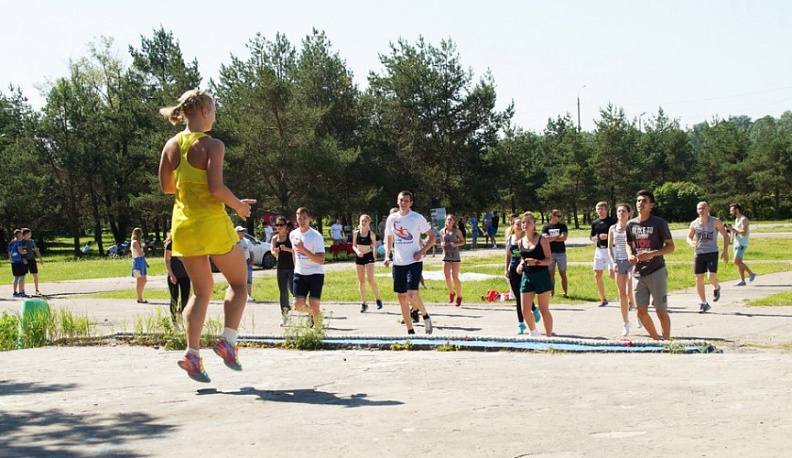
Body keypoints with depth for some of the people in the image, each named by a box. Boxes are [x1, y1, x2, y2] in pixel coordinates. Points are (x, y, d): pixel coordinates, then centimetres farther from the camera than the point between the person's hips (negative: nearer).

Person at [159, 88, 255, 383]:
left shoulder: (172, 145, 7)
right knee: (239, 283, 12)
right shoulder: (211, 145, -12)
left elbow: (165, 186, 13)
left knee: (201, 290, 14)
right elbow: (217, 188, -21)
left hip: (183, 224, 6)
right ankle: (227, 341, -2)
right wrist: (238, 205, -5)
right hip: (212, 223, -6)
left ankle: (192, 353, 2)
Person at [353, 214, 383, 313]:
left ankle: (378, 300, 5)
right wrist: (357, 251, -11)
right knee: (361, 281, 5)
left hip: (369, 256, -3)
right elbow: (353, 245, 7)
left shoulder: (371, 234, -5)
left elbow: (375, 245, 5)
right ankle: (364, 304, 12)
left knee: (371, 280, -13)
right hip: (359, 257, 3)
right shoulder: (356, 233, 1)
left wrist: (374, 256, -1)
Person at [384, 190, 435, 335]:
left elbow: (432, 236, -2)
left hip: (414, 262, -5)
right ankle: (410, 331, 17)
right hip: (398, 263, 5)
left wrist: (422, 251, -14)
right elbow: (389, 239, 18)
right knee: (402, 297, 7)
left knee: (412, 295, -18)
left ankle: (426, 316, 11)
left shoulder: (417, 218, -6)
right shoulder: (392, 218, 6)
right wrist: (387, 255, 3)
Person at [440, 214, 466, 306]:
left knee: (455, 277, -4)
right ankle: (451, 293, 19)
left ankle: (459, 296, 10)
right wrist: (442, 244, -1)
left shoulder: (457, 231, 0)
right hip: (446, 255, 3)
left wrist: (456, 244, -16)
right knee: (446, 276, -5)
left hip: (455, 255, -3)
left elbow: (463, 241, 3)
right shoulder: (442, 231, 9)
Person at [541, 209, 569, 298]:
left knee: (563, 274, 2)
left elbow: (564, 237, -8)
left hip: (561, 252, 0)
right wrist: (558, 236, -6)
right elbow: (546, 239, -10)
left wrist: (551, 238, -6)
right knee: (551, 274, 3)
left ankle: (565, 292, 5)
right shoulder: (546, 227, 4)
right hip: (550, 253, 0)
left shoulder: (562, 226, 6)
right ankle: (551, 293, 9)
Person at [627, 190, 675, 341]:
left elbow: (670, 247, -7)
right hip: (638, 273, 5)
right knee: (641, 312, 6)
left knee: (661, 311, -1)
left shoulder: (659, 223, -8)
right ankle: (656, 340, 25)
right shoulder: (631, 224, 6)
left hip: (656, 272, -5)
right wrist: (630, 255, -1)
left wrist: (652, 254, -20)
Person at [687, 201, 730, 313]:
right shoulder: (694, 224, 4)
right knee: (699, 279, 2)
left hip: (712, 253, -3)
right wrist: (691, 242, -10)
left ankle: (717, 288, 20)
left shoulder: (715, 222, -3)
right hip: (699, 254, 3)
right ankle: (704, 303, 15)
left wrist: (725, 251, -5)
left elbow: (725, 235, 3)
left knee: (711, 277, -17)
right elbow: (689, 237, 15)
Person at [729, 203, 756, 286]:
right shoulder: (736, 220, 16)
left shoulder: (743, 219, -13)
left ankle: (751, 273, -3)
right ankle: (742, 281, 7)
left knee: (736, 261, -14)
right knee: (739, 262, 6)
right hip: (737, 242, 9)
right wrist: (731, 229, 6)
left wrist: (733, 229, -19)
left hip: (742, 244, -9)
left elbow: (744, 233, -22)